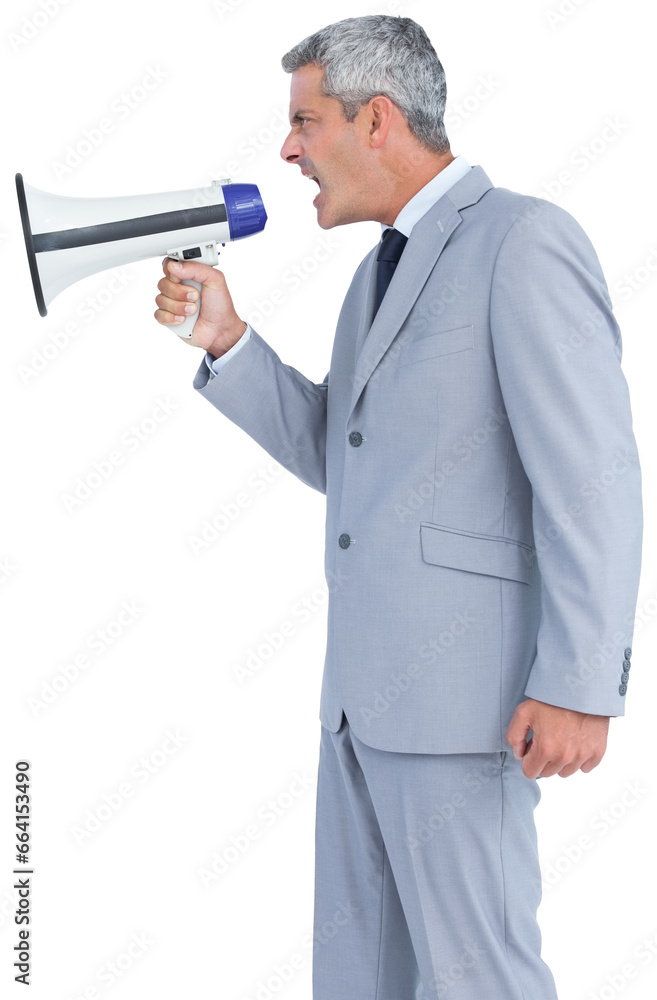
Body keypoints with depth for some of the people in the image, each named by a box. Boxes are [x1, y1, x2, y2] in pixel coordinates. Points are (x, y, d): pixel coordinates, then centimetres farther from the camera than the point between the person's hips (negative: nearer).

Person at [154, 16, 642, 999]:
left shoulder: (526, 238, -11)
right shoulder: (384, 268, 19)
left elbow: (593, 474, -17)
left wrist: (579, 688, -21)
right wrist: (225, 339, 6)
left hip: (465, 688, -9)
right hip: (365, 692, 9)